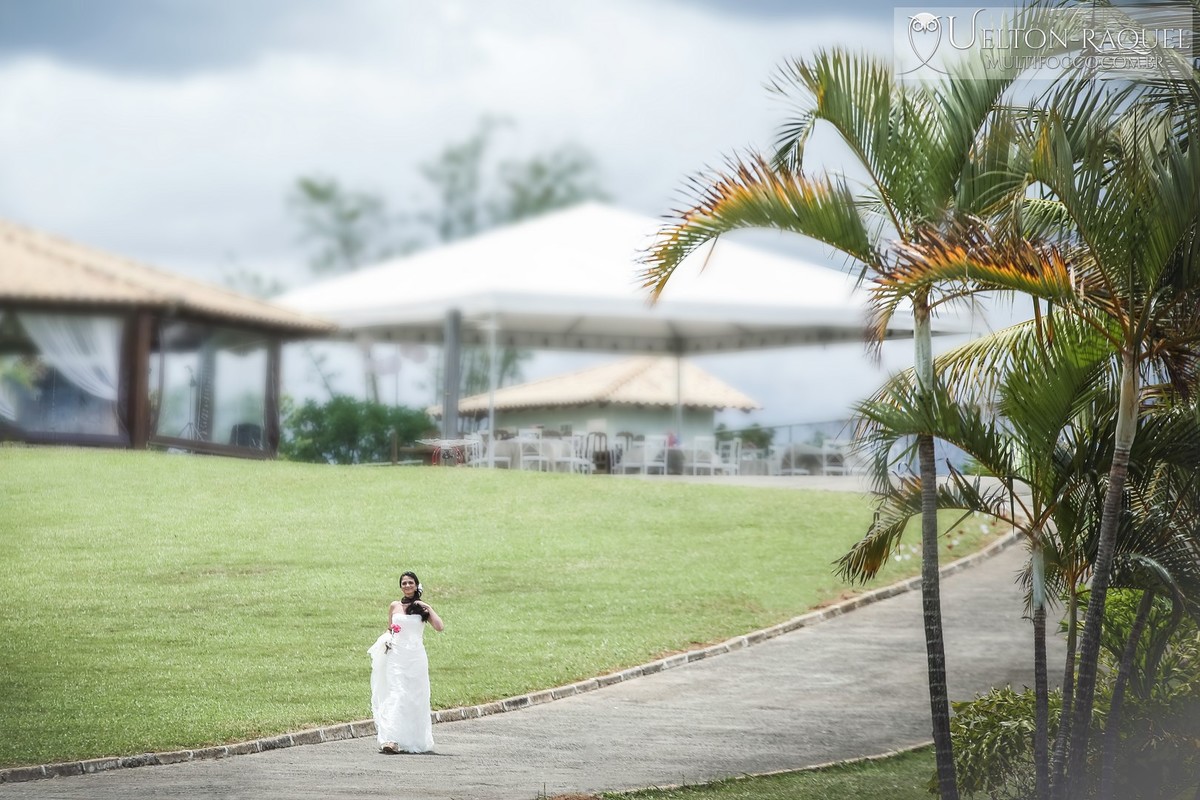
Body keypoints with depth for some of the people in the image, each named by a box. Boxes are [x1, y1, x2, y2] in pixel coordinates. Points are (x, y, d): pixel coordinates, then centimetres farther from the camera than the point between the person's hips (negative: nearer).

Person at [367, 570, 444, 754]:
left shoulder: (423, 608, 5)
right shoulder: (394, 606, 9)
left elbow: (439, 627, -7)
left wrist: (428, 608, -8)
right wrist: (386, 639, -1)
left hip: (415, 657, 0)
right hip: (395, 656, 0)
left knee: (414, 699, 4)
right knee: (395, 696, -11)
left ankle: (414, 740, 14)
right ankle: (391, 740, -19)